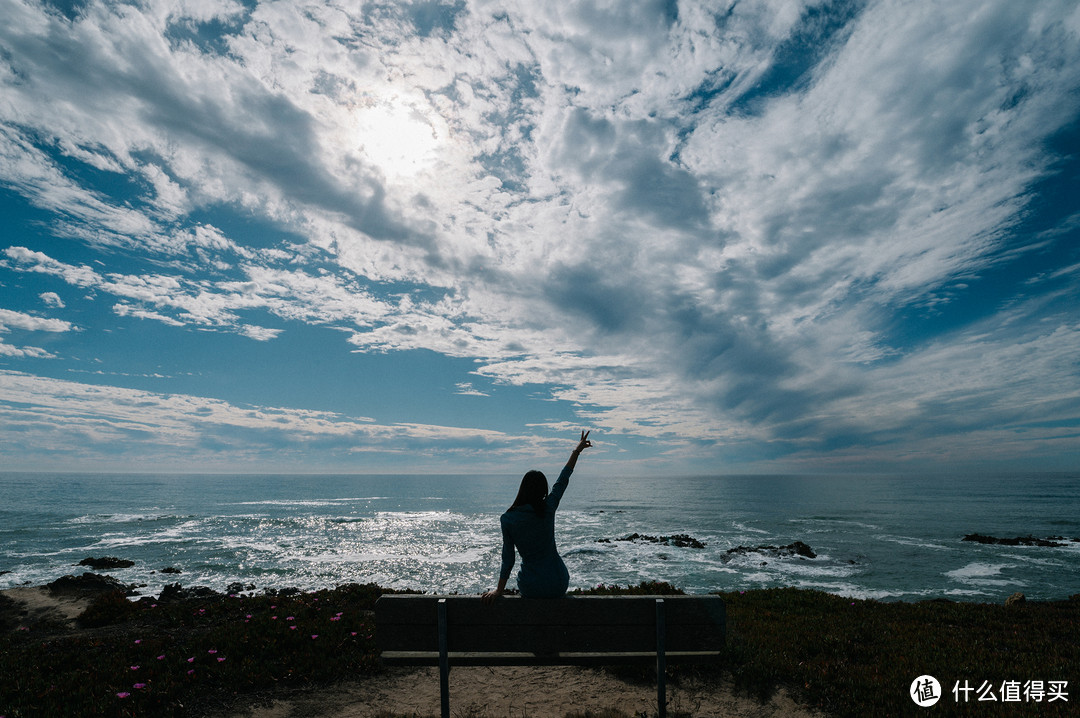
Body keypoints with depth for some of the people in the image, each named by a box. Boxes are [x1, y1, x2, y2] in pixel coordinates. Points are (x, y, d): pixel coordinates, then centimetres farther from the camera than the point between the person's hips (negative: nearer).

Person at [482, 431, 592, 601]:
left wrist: (499, 590, 7)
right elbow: (563, 480, 4)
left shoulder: (507, 519, -10)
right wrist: (577, 451, 15)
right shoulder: (548, 509, -9)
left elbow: (508, 558, -5)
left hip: (530, 586, 0)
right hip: (558, 585, 0)